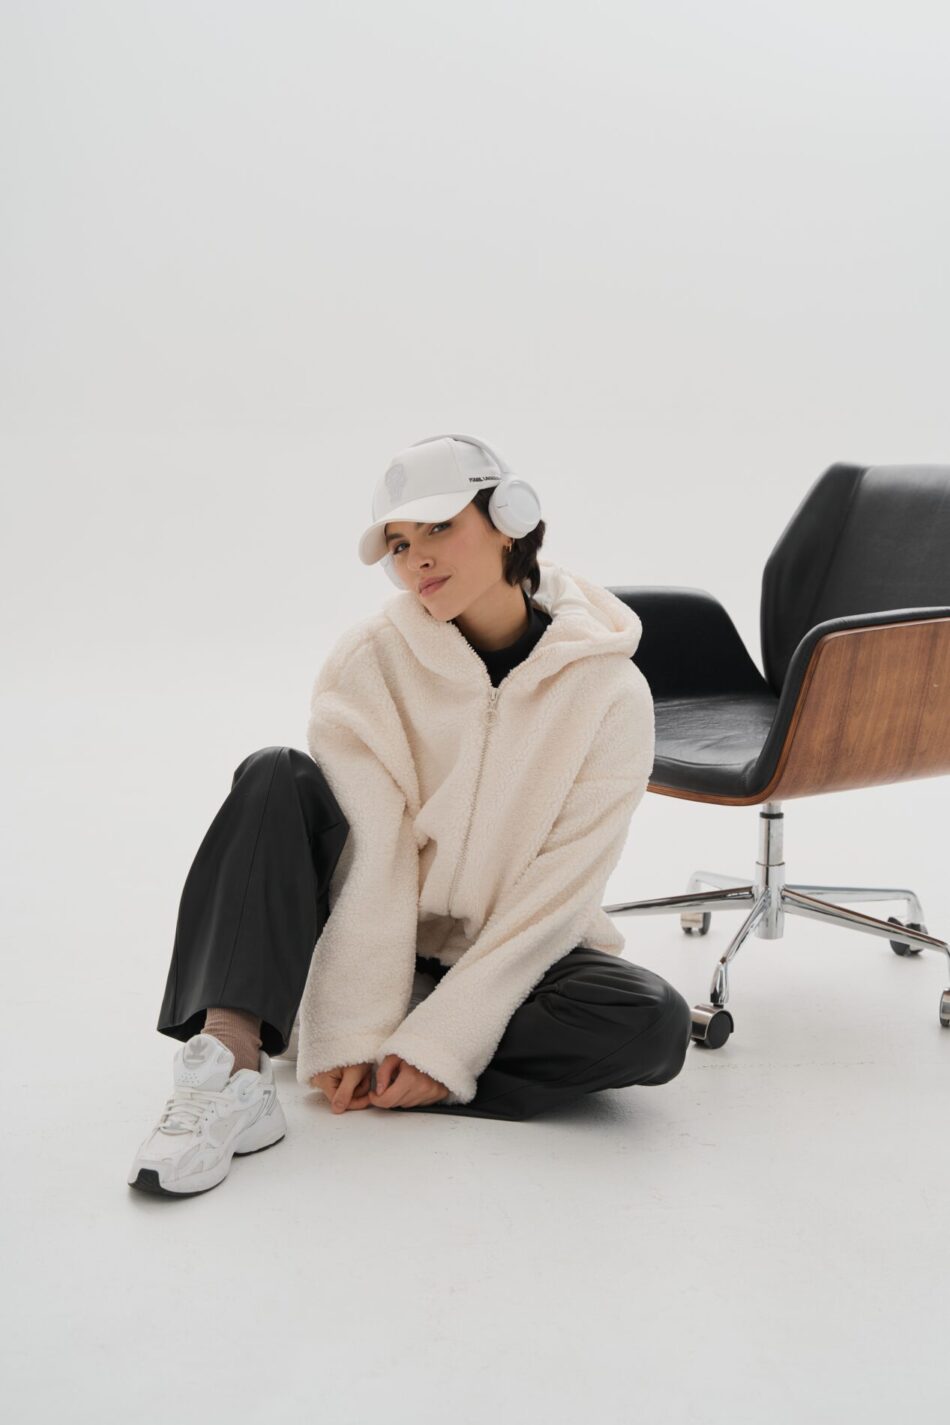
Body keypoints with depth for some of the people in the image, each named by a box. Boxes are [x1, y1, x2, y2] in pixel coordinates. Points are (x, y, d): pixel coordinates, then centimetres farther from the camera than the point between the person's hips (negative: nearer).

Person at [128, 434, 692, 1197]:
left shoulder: (609, 691, -13)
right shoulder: (370, 661, -9)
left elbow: (555, 897, -16)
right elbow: (369, 857, -17)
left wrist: (440, 1042, -22)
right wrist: (354, 1031, -24)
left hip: (515, 957, 0)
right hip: (375, 942, 1)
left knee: (653, 1022, -30)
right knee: (276, 777, -23)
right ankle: (232, 1057, -36)